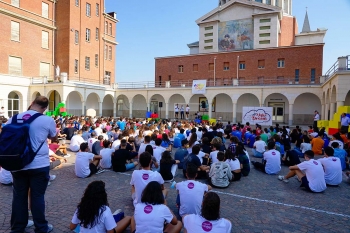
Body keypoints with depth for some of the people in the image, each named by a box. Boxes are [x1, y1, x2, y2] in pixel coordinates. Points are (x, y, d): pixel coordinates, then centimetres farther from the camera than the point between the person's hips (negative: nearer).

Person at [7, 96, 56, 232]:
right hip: (39, 165, -3)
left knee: (19, 196, 16)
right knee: (37, 196, 7)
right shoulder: (48, 120, -11)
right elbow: (54, 137, 7)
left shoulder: (13, 119, 1)